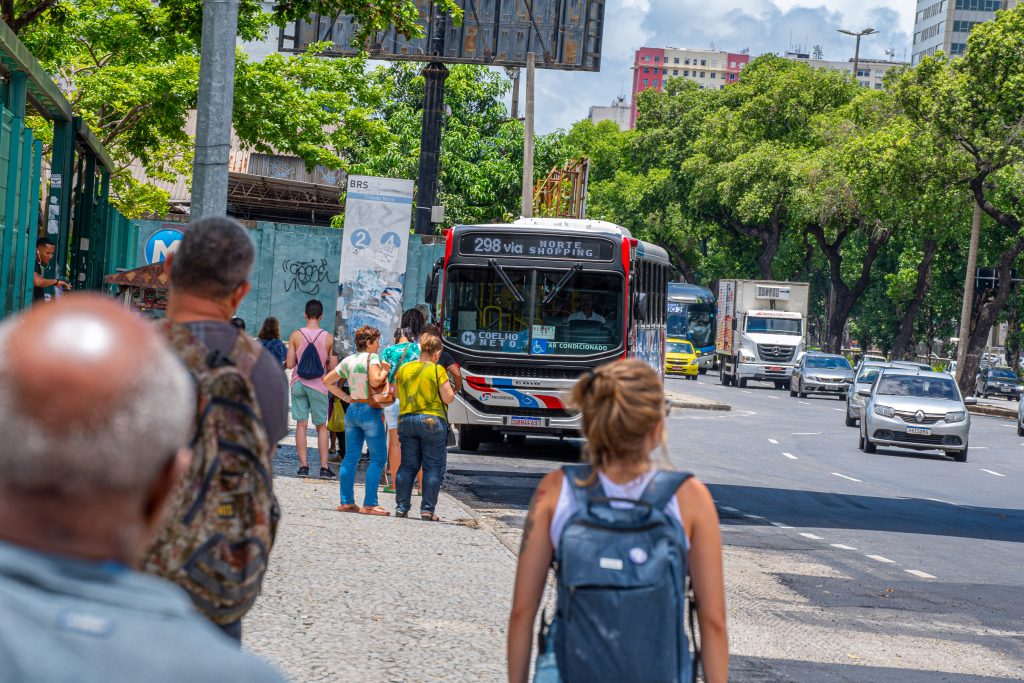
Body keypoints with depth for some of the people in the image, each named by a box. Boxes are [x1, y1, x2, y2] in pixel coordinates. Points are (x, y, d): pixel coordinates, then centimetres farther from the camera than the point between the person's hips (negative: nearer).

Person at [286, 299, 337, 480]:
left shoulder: (295, 335, -5)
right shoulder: (328, 337, -6)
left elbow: (289, 364, -6)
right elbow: (333, 366, -4)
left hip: (299, 384, 1)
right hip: (318, 385, -1)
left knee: (301, 424, 4)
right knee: (321, 426, 8)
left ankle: (303, 465, 1)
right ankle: (324, 467, 4)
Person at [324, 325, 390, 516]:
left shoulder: (348, 361, 12)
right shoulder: (371, 357, -9)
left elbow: (327, 381, 17)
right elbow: (375, 381, -24)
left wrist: (346, 398, 15)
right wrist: (386, 370, -7)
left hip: (352, 410, 7)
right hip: (370, 411, -7)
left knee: (351, 457, 10)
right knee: (378, 458, -3)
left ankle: (346, 501, 9)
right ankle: (369, 504, -9)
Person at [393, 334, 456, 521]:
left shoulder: (404, 369, 6)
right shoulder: (437, 370, -8)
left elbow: (398, 395, 14)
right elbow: (448, 398, -9)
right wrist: (450, 389, 11)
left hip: (406, 420, 5)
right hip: (432, 420, -5)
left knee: (407, 465, 11)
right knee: (433, 467, 3)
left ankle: (401, 506, 9)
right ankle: (427, 509, -1)